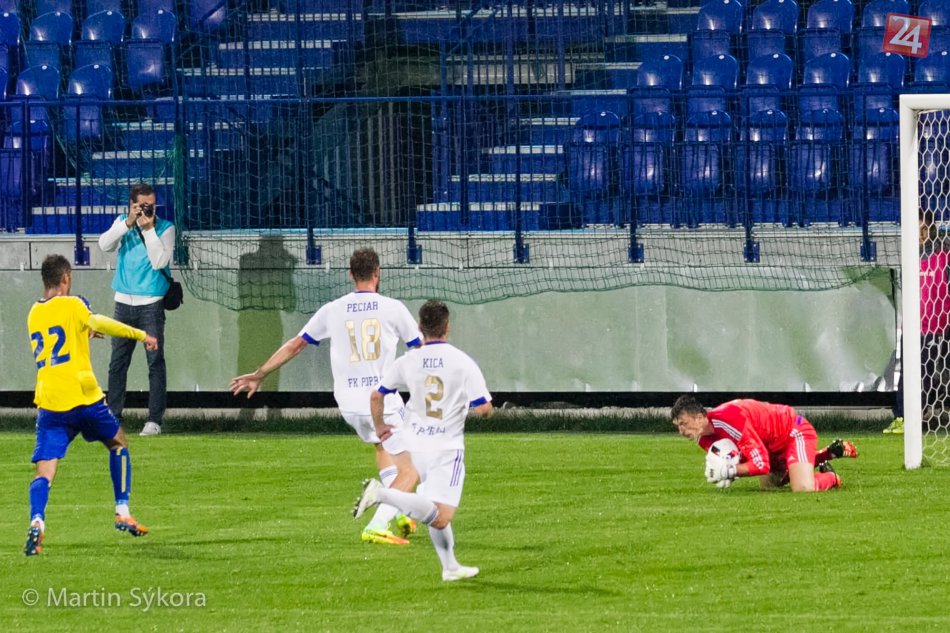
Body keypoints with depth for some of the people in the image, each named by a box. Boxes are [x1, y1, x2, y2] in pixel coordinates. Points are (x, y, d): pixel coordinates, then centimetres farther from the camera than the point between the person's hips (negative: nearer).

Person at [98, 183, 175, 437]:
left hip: (151, 304, -4)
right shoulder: (123, 223, 6)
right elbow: (105, 245, -9)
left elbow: (159, 261, -16)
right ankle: (112, 416, 14)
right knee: (118, 363, 8)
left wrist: (149, 229, -19)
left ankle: (154, 420, -5)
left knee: (155, 362, -7)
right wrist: (128, 223, -17)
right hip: (124, 302, 4)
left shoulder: (165, 228, -5)